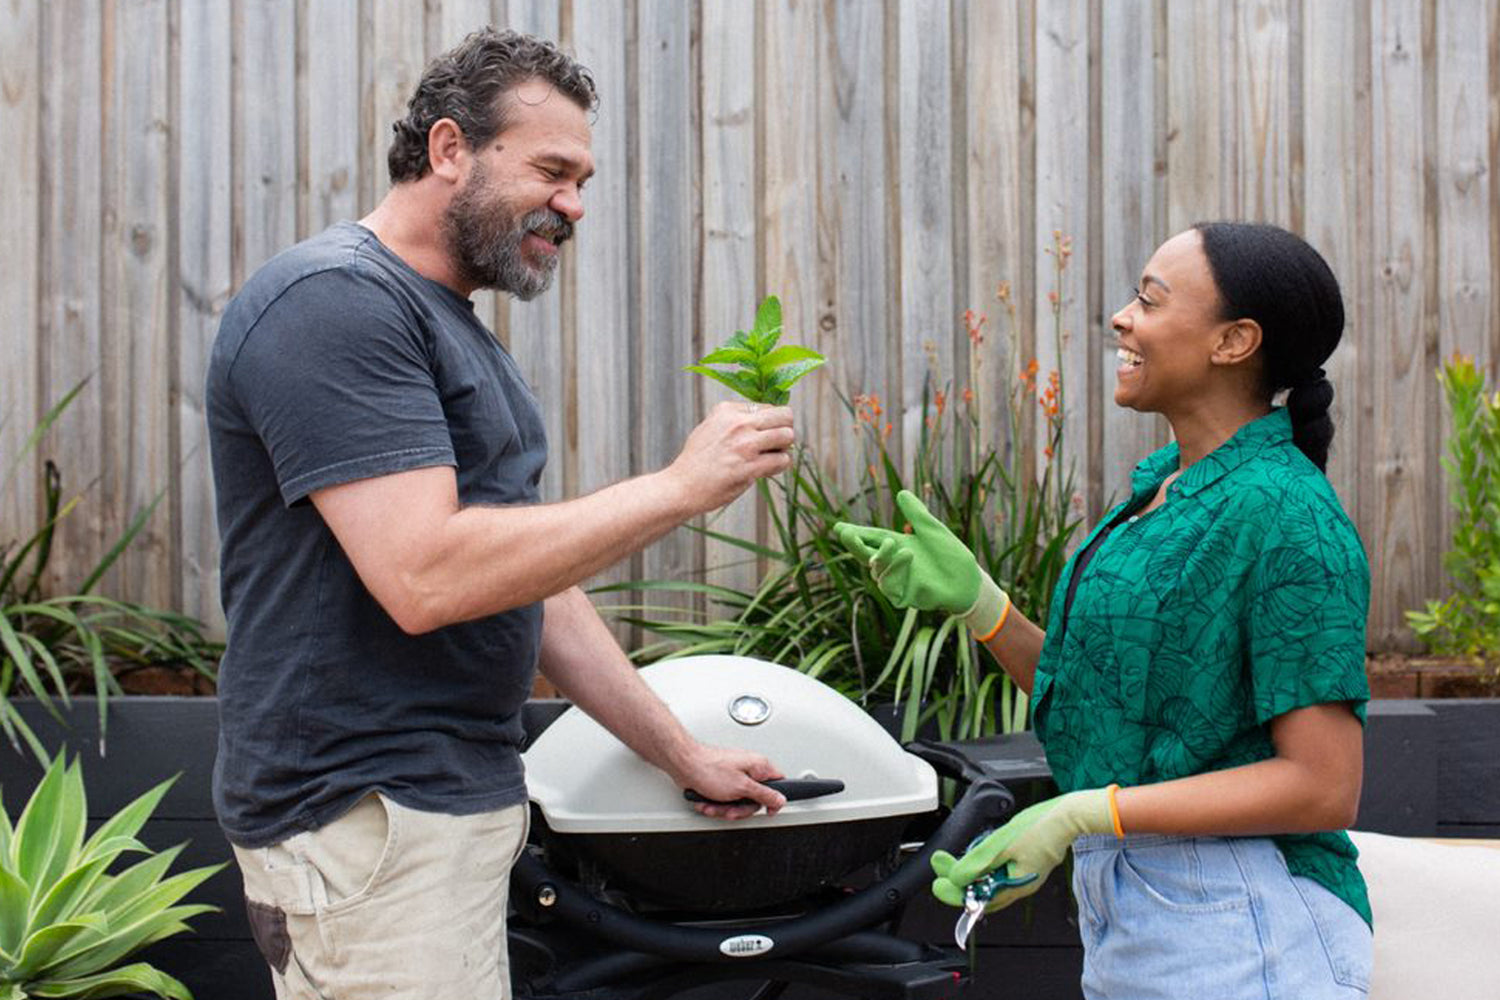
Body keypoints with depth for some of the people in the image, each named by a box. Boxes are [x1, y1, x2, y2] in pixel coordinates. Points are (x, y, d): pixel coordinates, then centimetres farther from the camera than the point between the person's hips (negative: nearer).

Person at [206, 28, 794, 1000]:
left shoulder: (461, 332, 18)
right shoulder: (333, 300, -13)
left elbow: (533, 577, 21)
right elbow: (424, 576, -24)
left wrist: (683, 754, 19)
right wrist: (680, 487, -18)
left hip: (456, 802, 9)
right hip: (367, 814, -9)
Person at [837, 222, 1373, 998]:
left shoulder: (1283, 514, -17)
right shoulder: (1162, 488, 9)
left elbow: (1323, 786, -20)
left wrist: (1083, 815, -23)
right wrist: (973, 599, -1)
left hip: (1233, 936, -8)